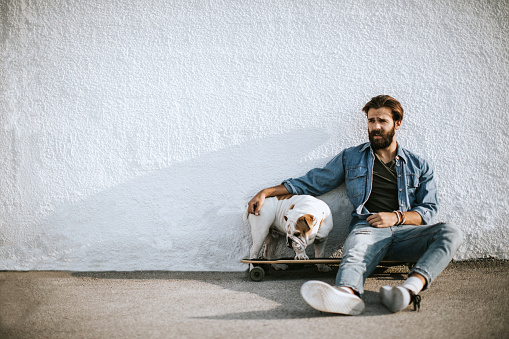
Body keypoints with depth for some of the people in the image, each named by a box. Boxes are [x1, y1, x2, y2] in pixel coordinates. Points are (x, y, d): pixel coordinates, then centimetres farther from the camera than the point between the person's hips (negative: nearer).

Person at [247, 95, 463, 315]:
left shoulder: (419, 166, 22)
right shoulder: (351, 158, 23)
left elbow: (428, 210, 13)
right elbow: (311, 183, 23)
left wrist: (397, 217, -7)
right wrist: (266, 193, 14)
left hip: (405, 230, 1)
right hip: (367, 228, -1)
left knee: (450, 234, -31)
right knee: (356, 252, -39)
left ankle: (410, 289, -55)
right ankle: (347, 294, -73)